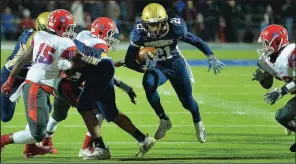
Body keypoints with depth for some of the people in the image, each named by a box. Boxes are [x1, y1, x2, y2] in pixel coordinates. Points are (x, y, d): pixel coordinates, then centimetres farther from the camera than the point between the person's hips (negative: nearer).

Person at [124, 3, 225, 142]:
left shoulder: (175, 28, -26)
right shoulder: (140, 34, -23)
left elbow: (196, 41, -11)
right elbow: (129, 61, -16)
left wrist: (211, 58, -16)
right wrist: (145, 69, -30)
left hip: (176, 64, 0)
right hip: (157, 67, 0)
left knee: (187, 100, 3)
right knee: (148, 84, -33)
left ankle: (198, 123, 39)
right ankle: (164, 121, -17)